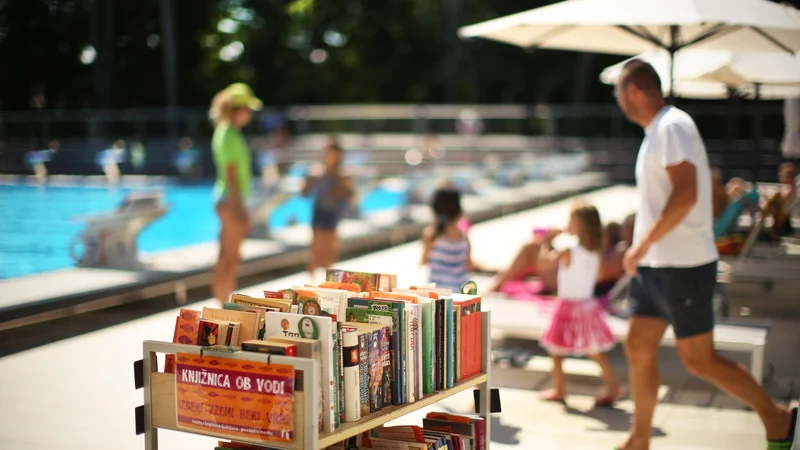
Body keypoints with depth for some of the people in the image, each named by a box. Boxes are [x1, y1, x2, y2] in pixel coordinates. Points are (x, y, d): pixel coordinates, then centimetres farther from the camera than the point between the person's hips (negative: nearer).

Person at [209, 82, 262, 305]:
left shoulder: (226, 132, 13)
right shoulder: (230, 136, -16)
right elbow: (231, 174, -20)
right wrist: (238, 209, -21)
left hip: (225, 199, 10)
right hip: (230, 200, -10)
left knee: (225, 257, 15)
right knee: (231, 260, -4)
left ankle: (221, 301, 23)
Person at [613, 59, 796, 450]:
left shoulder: (672, 127, -16)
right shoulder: (657, 131, 14)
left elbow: (685, 195, -26)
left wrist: (643, 243, -23)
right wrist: (643, 248, 20)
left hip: (683, 266, -9)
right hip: (655, 266, 9)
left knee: (699, 360, 0)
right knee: (638, 349, 8)